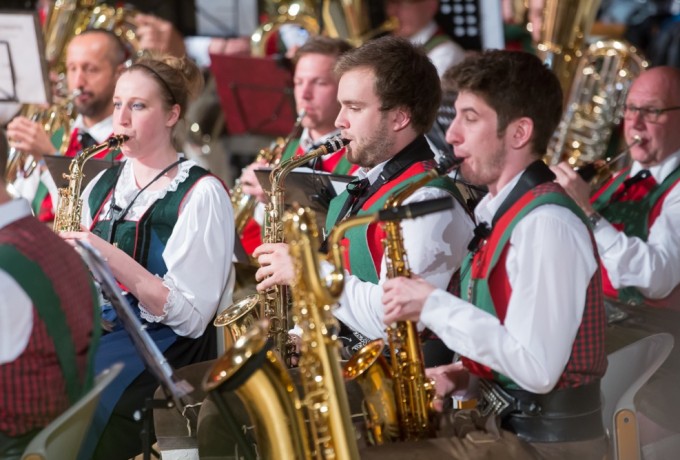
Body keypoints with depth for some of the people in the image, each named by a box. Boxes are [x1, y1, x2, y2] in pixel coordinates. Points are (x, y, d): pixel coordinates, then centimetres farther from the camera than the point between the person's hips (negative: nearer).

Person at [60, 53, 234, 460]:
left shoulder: (201, 194, -5)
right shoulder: (103, 185, 13)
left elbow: (191, 316, -12)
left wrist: (112, 258, -21)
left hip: (163, 350, -5)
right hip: (92, 335, 6)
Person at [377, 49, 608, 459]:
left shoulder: (547, 223, -19)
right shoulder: (501, 210, 11)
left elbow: (536, 368, -25)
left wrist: (433, 305, -18)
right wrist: (466, 375, -1)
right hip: (499, 420, 9)